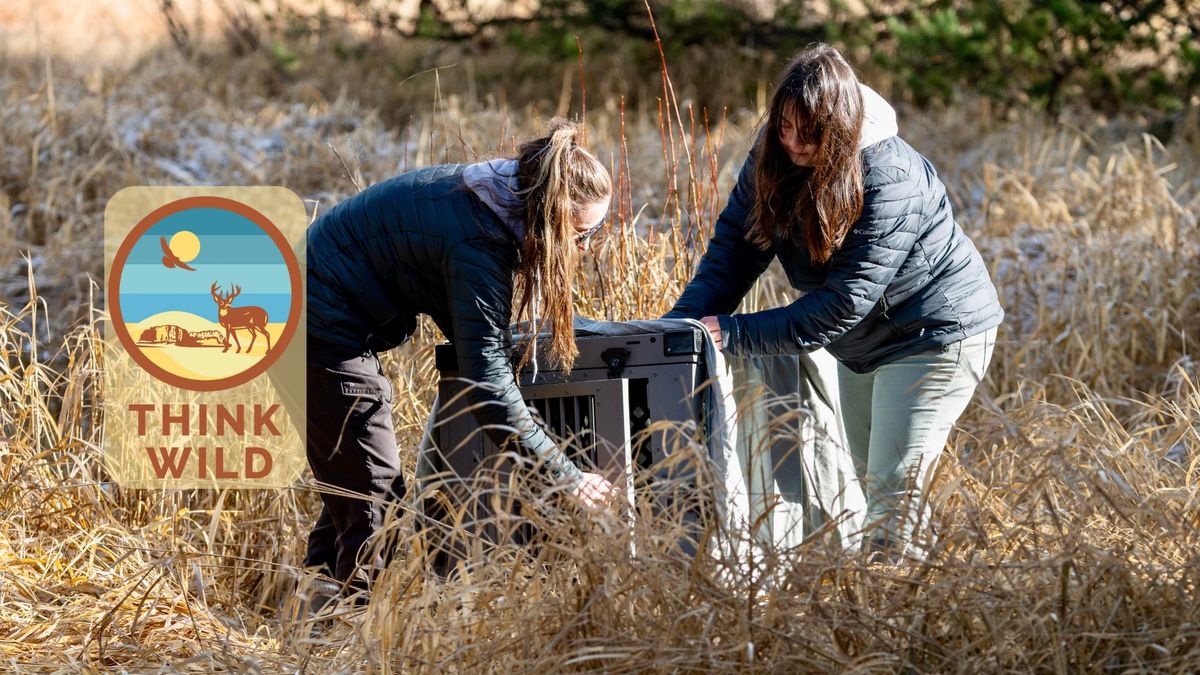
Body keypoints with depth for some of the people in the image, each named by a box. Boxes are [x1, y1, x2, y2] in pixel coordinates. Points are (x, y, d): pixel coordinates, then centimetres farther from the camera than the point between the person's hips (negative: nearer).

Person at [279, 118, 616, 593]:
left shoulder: (491, 192, 2)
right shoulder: (477, 245, -26)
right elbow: (488, 388, -28)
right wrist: (567, 479, -25)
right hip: (323, 333, -10)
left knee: (350, 491, 18)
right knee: (374, 504, -7)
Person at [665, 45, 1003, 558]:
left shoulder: (890, 182, -32)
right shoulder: (774, 156, -11)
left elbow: (845, 302, -34)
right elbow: (734, 246, -12)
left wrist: (736, 334, -36)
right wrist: (683, 324, -28)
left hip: (935, 334, -8)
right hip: (863, 342, 8)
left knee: (894, 490, -12)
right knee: (862, 476, 15)